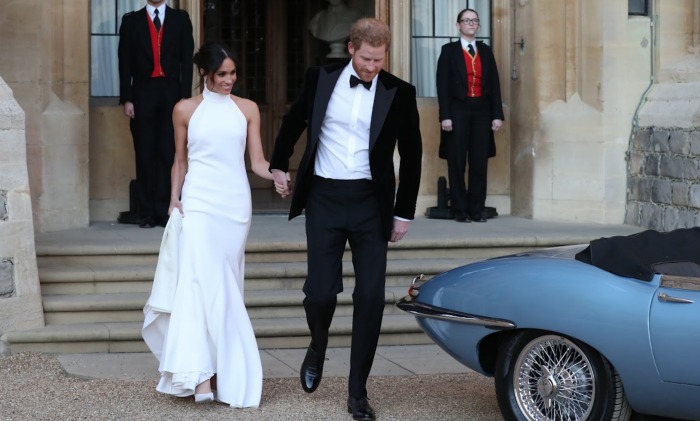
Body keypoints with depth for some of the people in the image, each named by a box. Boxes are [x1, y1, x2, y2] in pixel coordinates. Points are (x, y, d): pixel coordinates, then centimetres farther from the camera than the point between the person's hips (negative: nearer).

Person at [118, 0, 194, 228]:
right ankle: (147, 213, 5)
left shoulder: (180, 19, 9)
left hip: (171, 92, 0)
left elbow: (186, 60, 4)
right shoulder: (131, 20, 9)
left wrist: (185, 97, -5)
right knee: (144, 154, 1)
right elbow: (125, 63, 6)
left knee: (168, 153, -1)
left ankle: (164, 211, 2)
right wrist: (126, 99, -3)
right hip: (142, 93, 0)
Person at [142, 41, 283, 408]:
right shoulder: (186, 110, 6)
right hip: (198, 202, -2)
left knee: (227, 286, 4)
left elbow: (257, 160, 6)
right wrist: (174, 201, 1)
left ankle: (225, 369, 13)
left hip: (235, 203, 2)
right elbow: (180, 161, 12)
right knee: (200, 281, -14)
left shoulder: (247, 109, 9)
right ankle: (201, 375, -19)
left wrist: (276, 173, -14)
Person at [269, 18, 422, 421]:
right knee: (320, 292, -4)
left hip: (371, 203, 0)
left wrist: (404, 213, 7)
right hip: (324, 199, 0)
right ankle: (318, 347, 31)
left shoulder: (399, 93, -2)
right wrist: (279, 165, 24)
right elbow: (294, 121, 18)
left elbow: (412, 155, 6)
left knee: (371, 297, -4)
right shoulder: (321, 78, 0)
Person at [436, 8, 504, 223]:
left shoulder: (486, 51, 13)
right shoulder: (449, 50, 3)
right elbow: (443, 85, -3)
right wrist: (445, 116, -12)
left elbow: (494, 84, 9)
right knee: (457, 162, 0)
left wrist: (497, 114, 0)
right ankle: (460, 210, 5)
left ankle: (477, 209, 7)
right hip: (458, 110, -3)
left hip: (482, 111, 3)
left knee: (480, 162, 2)